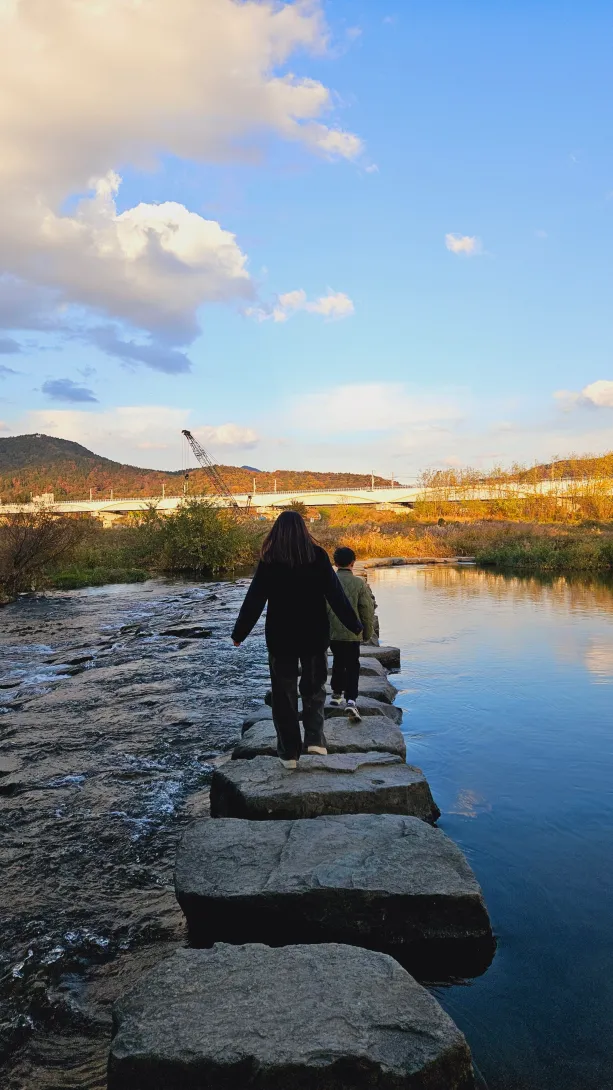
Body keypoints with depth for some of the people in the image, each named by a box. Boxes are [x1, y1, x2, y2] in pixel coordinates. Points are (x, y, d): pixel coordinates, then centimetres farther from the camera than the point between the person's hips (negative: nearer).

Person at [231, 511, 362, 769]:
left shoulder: (269, 560, -5)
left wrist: (239, 633, 5)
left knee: (284, 694, 10)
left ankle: (289, 752, 11)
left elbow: (254, 601, -4)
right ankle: (315, 737, 2)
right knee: (314, 687, 18)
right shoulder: (318, 556, -5)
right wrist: (355, 625, 6)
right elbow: (336, 595, -4)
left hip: (280, 637, 0)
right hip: (314, 635, 1)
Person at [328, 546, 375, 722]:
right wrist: (368, 632, 8)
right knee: (352, 666, 3)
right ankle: (351, 700, -13)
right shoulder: (359, 583, -9)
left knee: (338, 662, 22)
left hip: (332, 632, 3)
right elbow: (367, 611, -6)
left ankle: (337, 694, 33)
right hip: (352, 633, -3)